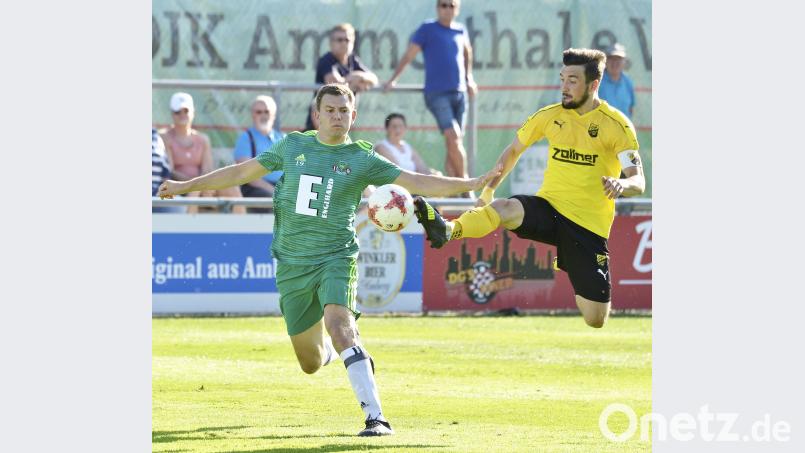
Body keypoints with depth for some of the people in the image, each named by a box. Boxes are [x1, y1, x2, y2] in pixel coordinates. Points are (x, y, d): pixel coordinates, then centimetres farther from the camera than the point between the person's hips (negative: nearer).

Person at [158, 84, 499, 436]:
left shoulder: (362, 159, -2)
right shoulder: (293, 146, 7)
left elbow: (417, 183, -7)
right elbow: (243, 172, 16)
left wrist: (472, 184, -20)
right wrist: (185, 186, 19)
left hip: (336, 258, -3)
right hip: (292, 266, 3)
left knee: (338, 324, -31)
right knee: (311, 363, 8)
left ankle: (376, 418, -35)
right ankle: (333, 350, 49)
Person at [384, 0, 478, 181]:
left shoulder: (460, 31, 14)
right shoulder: (427, 29, 0)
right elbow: (409, 55, -2)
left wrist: (469, 79, 31)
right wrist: (393, 80, -8)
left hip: (460, 93, 5)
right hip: (437, 94, -5)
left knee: (453, 143, 4)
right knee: (453, 136, -18)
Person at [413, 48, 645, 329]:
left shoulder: (616, 124, -8)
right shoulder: (550, 116, 4)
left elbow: (638, 183, -11)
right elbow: (513, 150, 18)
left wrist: (622, 185, -34)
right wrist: (488, 190, 8)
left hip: (589, 225, -2)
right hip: (549, 208, 2)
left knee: (595, 321, -3)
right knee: (505, 209, -32)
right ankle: (447, 230, -58)